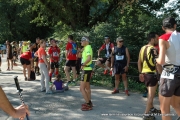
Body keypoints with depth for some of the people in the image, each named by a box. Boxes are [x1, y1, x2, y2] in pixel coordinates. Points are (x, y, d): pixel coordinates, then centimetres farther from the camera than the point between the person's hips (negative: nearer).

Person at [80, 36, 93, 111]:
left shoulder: (88, 48, -17)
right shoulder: (86, 48, 14)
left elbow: (89, 58, -33)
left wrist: (83, 65, -23)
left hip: (86, 70, -11)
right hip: (86, 69, 11)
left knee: (82, 88, -10)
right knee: (87, 87, 20)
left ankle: (88, 104, -6)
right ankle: (89, 103, 30)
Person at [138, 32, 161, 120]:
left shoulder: (142, 48, 9)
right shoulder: (153, 49, -16)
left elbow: (139, 62, 12)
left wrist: (140, 73, 18)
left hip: (144, 73, 8)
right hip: (151, 74, -8)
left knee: (150, 93, 24)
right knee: (151, 95, -1)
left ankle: (152, 109, 40)